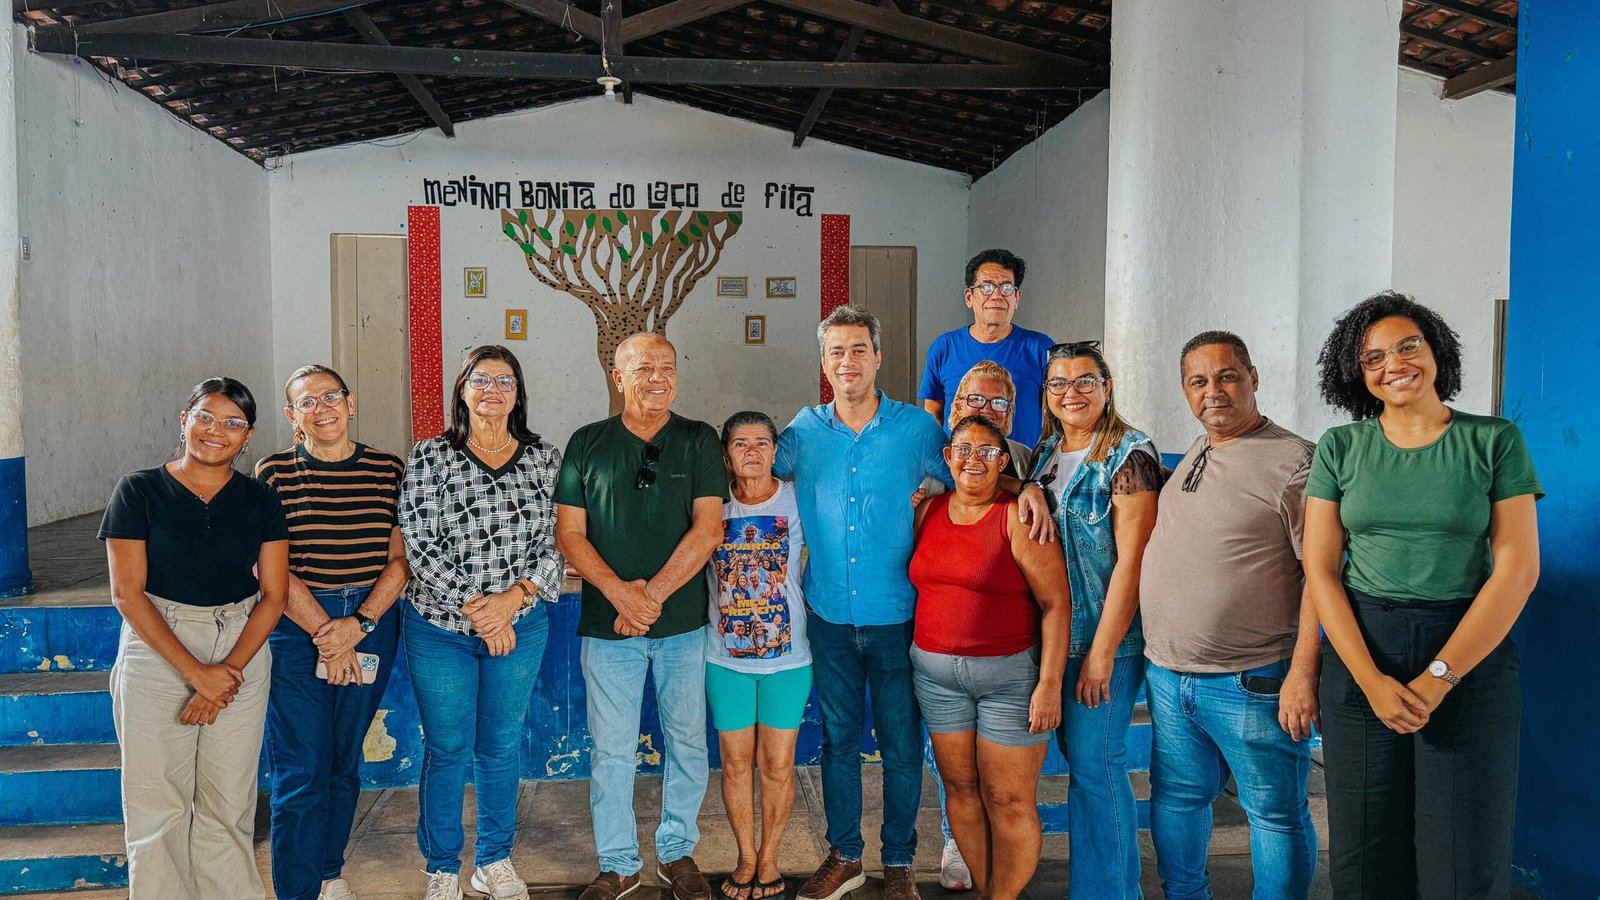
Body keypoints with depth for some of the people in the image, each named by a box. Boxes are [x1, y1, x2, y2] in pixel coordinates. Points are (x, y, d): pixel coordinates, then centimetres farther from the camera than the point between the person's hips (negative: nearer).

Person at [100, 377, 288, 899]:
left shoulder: (260, 500, 5)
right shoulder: (139, 491, -1)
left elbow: (273, 594, 2)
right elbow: (127, 592, -6)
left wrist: (230, 669, -10)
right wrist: (196, 672, -12)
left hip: (242, 652, 2)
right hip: (156, 650, -1)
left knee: (228, 802, 4)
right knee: (157, 801, 1)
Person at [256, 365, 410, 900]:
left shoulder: (389, 470, 3)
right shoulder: (274, 473, -4)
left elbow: (400, 560, 0)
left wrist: (358, 624, -12)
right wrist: (327, 636, -12)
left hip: (371, 626, 3)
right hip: (295, 629, -2)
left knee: (344, 763, 15)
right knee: (302, 773, -2)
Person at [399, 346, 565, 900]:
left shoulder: (545, 459, 1)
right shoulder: (429, 457, -5)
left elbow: (554, 543, -1)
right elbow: (419, 546, -11)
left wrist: (512, 597, -16)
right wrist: (475, 607, -17)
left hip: (520, 626, 2)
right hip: (440, 629, -2)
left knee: (502, 746, 13)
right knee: (447, 749, 8)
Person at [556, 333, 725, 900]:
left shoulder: (699, 442, 2)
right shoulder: (588, 443, 4)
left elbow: (707, 529, -5)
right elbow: (569, 533, 1)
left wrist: (653, 595, -13)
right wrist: (619, 591, -13)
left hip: (683, 621, 0)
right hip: (607, 621, 0)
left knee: (687, 741, 9)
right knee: (611, 748, 6)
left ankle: (677, 852, 28)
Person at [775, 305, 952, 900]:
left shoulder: (916, 427, -3)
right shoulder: (805, 430, 3)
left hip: (896, 615, -2)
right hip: (829, 614, 2)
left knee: (901, 743, 8)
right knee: (837, 738, 13)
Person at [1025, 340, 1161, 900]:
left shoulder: (1128, 455, -12)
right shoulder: (1046, 453, 9)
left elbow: (1131, 560, -17)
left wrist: (1102, 652, -19)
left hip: (1106, 638, -7)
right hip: (1054, 636, 7)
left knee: (1094, 766, -2)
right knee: (1078, 757, 15)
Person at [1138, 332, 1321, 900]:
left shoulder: (1294, 461, -11)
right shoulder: (1192, 454, 12)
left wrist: (1302, 674, -20)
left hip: (1251, 683, -7)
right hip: (1166, 674, 7)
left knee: (1276, 814, 8)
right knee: (1176, 798, 18)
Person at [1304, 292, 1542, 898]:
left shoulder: (1494, 441, 0)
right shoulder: (1340, 448, 4)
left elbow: (1518, 568, -6)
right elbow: (1320, 569, 0)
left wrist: (1438, 677, -13)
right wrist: (1373, 681, -11)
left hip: (1471, 650, -1)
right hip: (1360, 650, 1)